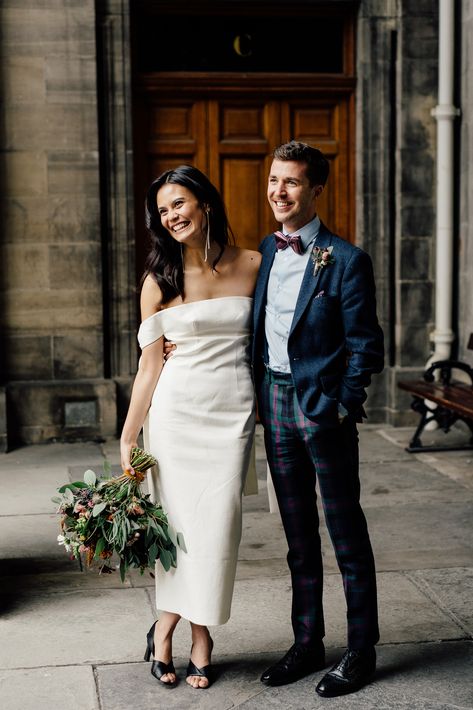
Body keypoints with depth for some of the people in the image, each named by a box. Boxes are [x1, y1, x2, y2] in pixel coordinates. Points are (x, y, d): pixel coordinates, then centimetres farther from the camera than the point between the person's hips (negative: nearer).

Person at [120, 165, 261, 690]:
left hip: (233, 411, 1)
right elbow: (149, 365, 3)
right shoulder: (159, 281, 1)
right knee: (179, 519, 0)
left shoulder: (252, 266, 3)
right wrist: (127, 437, 1)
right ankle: (197, 636, 19)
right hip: (176, 410, -1)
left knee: (218, 522, 0)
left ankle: (168, 628, 16)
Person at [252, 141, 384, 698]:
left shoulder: (346, 260, -9)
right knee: (298, 535, 14)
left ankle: (361, 651, 17)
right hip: (275, 402, 6)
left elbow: (364, 346, -8)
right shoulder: (263, 252, 9)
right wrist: (257, 395, 7)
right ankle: (307, 642, 27)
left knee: (346, 532, 5)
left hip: (323, 406, -6)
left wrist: (343, 407, -12)